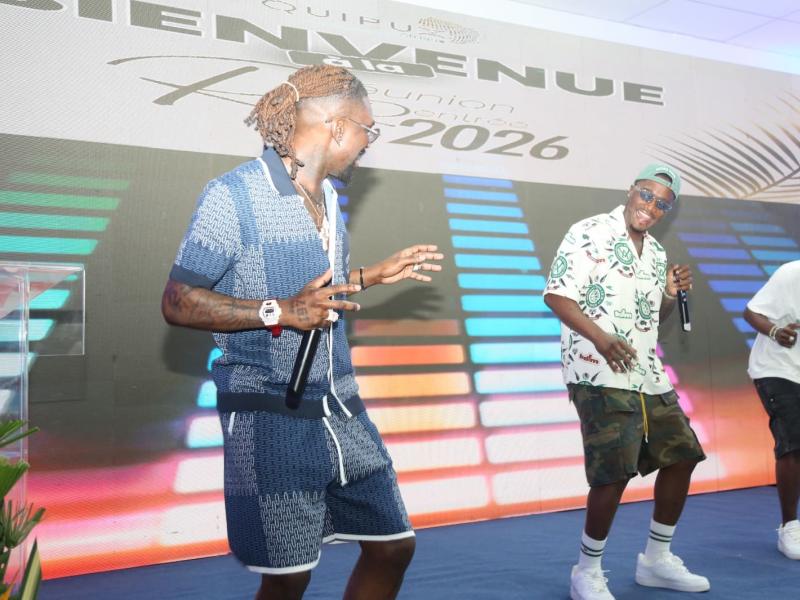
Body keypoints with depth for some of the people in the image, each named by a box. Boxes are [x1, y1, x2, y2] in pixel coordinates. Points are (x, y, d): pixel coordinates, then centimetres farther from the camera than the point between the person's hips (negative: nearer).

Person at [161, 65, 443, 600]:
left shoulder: (327, 196, 13)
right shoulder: (234, 194, -12)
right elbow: (178, 303, -14)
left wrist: (376, 275, 20)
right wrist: (279, 312, -23)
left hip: (340, 411, 8)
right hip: (272, 418, -8)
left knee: (393, 545, 13)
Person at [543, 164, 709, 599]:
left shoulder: (656, 252, 15)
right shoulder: (589, 234, -8)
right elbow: (557, 296, -14)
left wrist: (671, 294, 2)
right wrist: (601, 338, -27)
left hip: (649, 377, 9)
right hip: (600, 376, -9)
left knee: (681, 457, 13)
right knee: (615, 474, -11)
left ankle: (656, 560, 29)